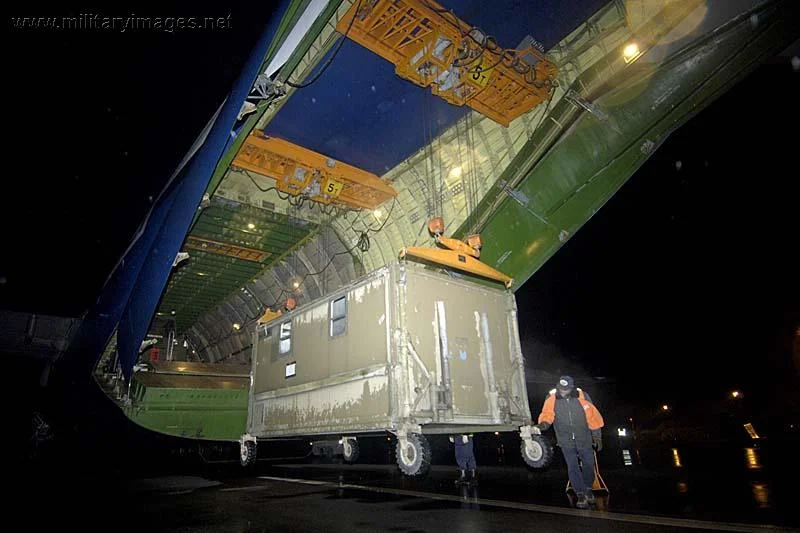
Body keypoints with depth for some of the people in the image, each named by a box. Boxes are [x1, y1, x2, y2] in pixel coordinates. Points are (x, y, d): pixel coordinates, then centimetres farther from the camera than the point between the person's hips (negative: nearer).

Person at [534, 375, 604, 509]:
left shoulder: (583, 397, -16)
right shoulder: (551, 399, -15)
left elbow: (593, 417, -7)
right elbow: (547, 414, -17)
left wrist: (597, 437, -1)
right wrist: (544, 423, -41)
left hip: (584, 439, 1)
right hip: (566, 441, 0)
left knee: (589, 464, 15)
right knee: (572, 468, 1)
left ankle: (588, 488, 40)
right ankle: (580, 494, 18)